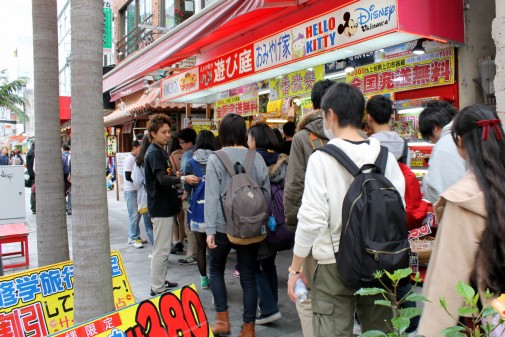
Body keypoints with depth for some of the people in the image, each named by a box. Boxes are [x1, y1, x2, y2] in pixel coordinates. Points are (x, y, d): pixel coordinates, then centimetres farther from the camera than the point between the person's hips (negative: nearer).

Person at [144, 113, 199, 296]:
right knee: (161, 250, -4)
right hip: (160, 207, -10)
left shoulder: (160, 151, 15)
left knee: (162, 248, 18)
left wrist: (175, 175, 8)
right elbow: (162, 178, -30)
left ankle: (160, 282, 30)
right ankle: (157, 289, 4)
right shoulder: (154, 153, -15)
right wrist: (183, 179, -43)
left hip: (164, 206, 10)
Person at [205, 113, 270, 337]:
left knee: (216, 270, 20)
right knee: (248, 276, 11)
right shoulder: (257, 158, 0)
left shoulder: (215, 159, -8)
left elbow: (212, 196, -12)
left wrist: (210, 230, -9)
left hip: (224, 225, -2)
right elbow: (267, 192, 5)